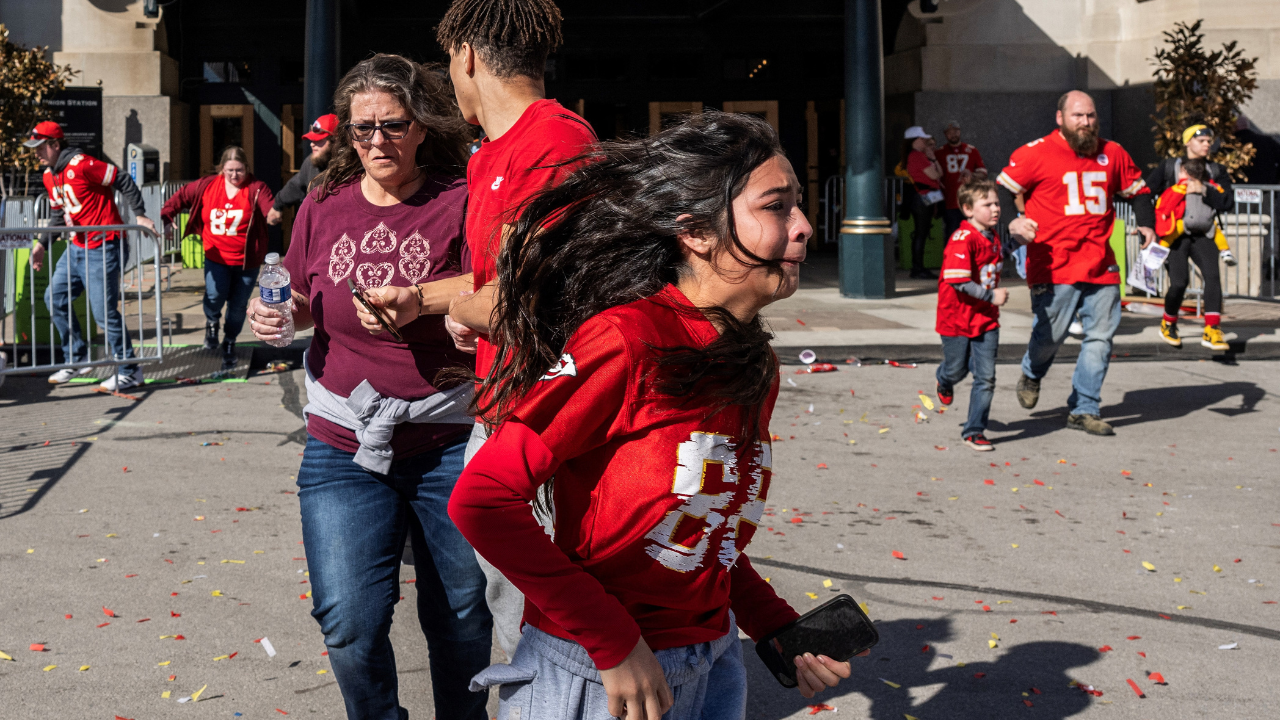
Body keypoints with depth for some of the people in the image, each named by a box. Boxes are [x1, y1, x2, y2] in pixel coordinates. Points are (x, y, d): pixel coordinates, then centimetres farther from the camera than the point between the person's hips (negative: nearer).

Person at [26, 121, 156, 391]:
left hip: (103, 249, -10)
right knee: (55, 298, 11)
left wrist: (140, 215, -20)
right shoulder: (49, 176, 11)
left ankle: (129, 371, 3)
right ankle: (77, 359, 22)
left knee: (104, 312, -9)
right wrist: (42, 244, 15)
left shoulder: (81, 165, -18)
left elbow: (123, 181, -17)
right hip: (77, 248, 10)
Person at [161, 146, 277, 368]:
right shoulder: (207, 185, -1)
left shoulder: (256, 189, -12)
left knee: (238, 305, 9)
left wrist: (274, 214, -54)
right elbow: (182, 196, 10)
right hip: (217, 256, 1)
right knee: (214, 295, -20)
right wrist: (167, 215, -3)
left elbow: (269, 207, -30)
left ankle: (229, 343, 36)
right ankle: (212, 321, 18)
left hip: (246, 260, -1)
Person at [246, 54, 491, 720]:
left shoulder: (459, 203, -5)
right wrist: (275, 313, -4)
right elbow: (304, 306, 18)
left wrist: (414, 304, -29)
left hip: (448, 443, -2)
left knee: (461, 614, 10)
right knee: (349, 621, -5)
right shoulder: (325, 204, 6)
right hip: (344, 445, 2)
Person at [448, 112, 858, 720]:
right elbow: (480, 500, -23)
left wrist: (781, 630, 1)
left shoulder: (754, 369, 3)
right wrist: (611, 642, -20)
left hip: (713, 668, 7)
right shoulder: (627, 338, -20)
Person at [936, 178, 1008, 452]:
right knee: (957, 370, 13)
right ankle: (944, 381, 51)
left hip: (986, 318, 6)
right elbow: (959, 282, -27)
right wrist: (991, 295, -24)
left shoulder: (993, 237, 6)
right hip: (957, 317, -6)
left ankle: (974, 430, 8)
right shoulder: (962, 239, -21)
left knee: (986, 377, -2)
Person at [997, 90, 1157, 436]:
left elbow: (1138, 190, 24)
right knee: (1050, 335, 0)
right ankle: (1031, 374, 35)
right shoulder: (1036, 154, -3)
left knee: (1100, 336, 2)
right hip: (1053, 267, -4)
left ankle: (1084, 409, 12)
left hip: (1101, 267, 4)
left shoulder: (1112, 154, 11)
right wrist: (1013, 222, -17)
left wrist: (1147, 224, 9)